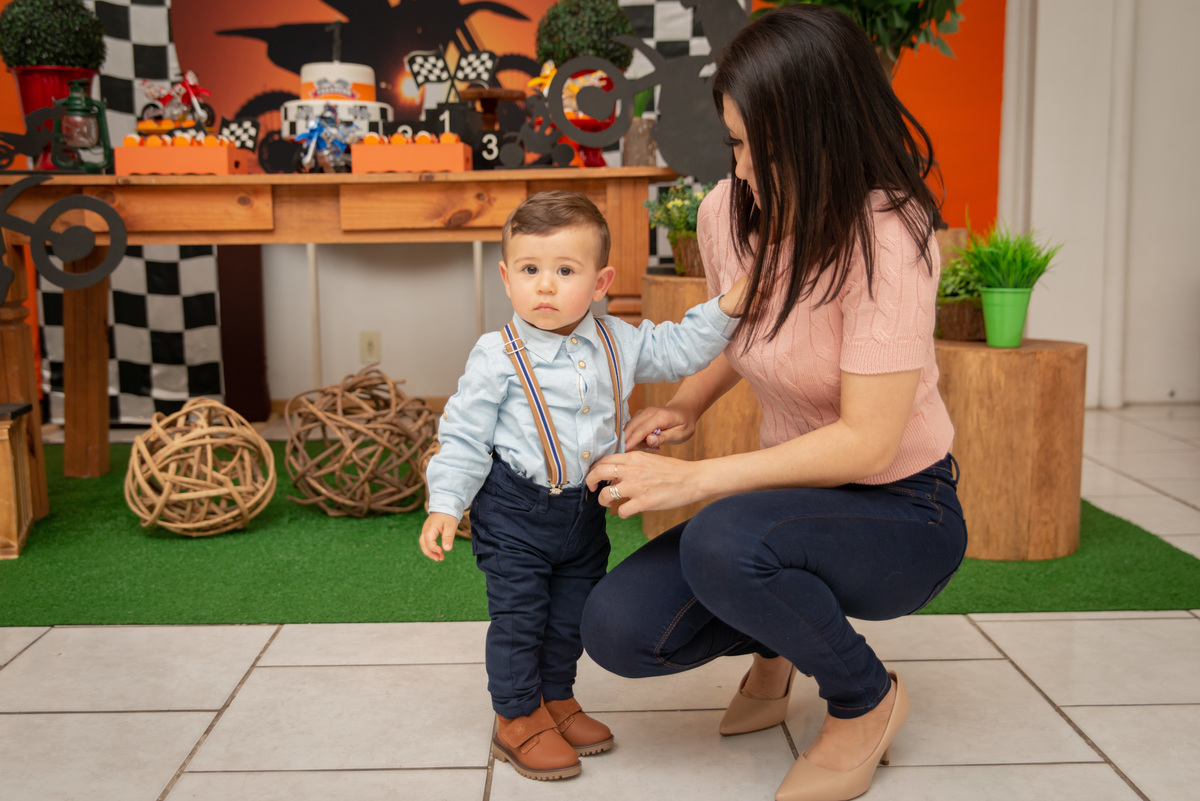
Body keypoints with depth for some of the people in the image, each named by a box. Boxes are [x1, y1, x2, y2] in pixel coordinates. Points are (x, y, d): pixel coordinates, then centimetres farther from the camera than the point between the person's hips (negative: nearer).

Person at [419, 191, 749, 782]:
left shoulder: (618, 343, -1)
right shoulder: (497, 357, -15)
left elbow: (679, 351, 10)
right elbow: (463, 435, -10)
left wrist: (726, 307, -1)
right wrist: (444, 505, -15)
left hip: (585, 509, 5)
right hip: (515, 511, -5)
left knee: (571, 615, 17)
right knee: (518, 617, 3)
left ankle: (556, 699, 37)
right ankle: (517, 719, 21)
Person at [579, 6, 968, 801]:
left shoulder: (885, 239, -25)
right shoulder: (728, 211, -4)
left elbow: (867, 441, -28)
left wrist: (694, 479, -29)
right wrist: (684, 404, -2)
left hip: (901, 514, -5)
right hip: (798, 494, 6)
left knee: (722, 542, -36)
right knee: (619, 630, -14)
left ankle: (867, 699, -4)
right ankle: (779, 639, 18)